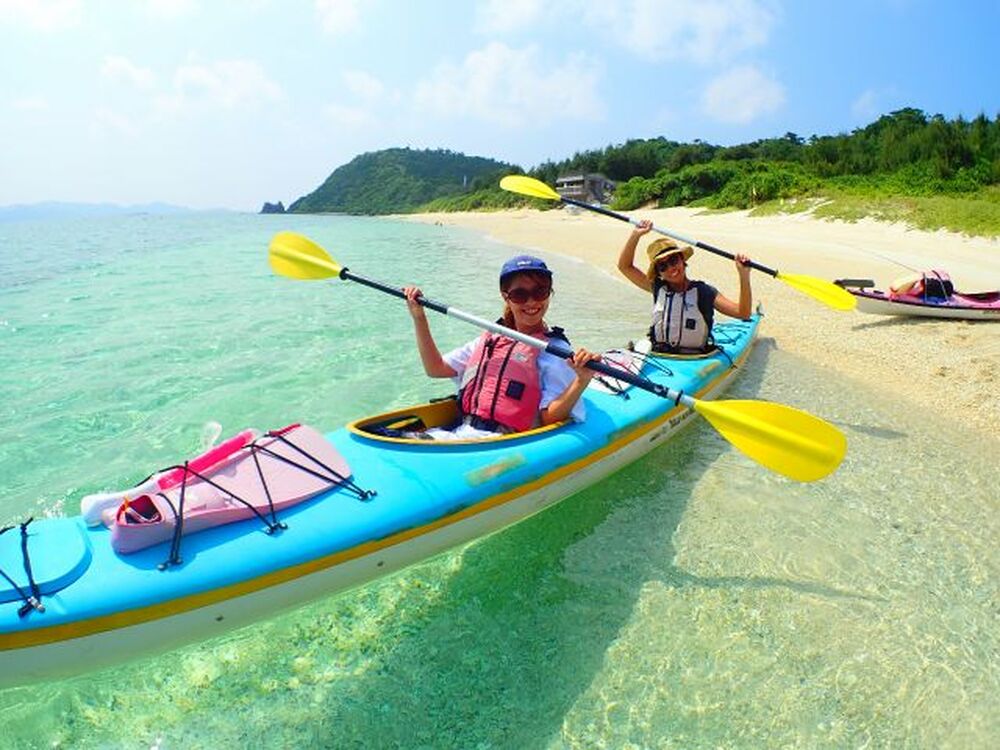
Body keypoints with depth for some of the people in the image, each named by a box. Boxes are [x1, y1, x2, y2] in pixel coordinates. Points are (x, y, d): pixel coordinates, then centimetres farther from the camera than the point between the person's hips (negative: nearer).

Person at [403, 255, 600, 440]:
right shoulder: (490, 338, 16)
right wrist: (419, 318, 15)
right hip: (460, 430, 6)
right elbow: (436, 369, 19)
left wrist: (581, 380, -26)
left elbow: (548, 418, -10)